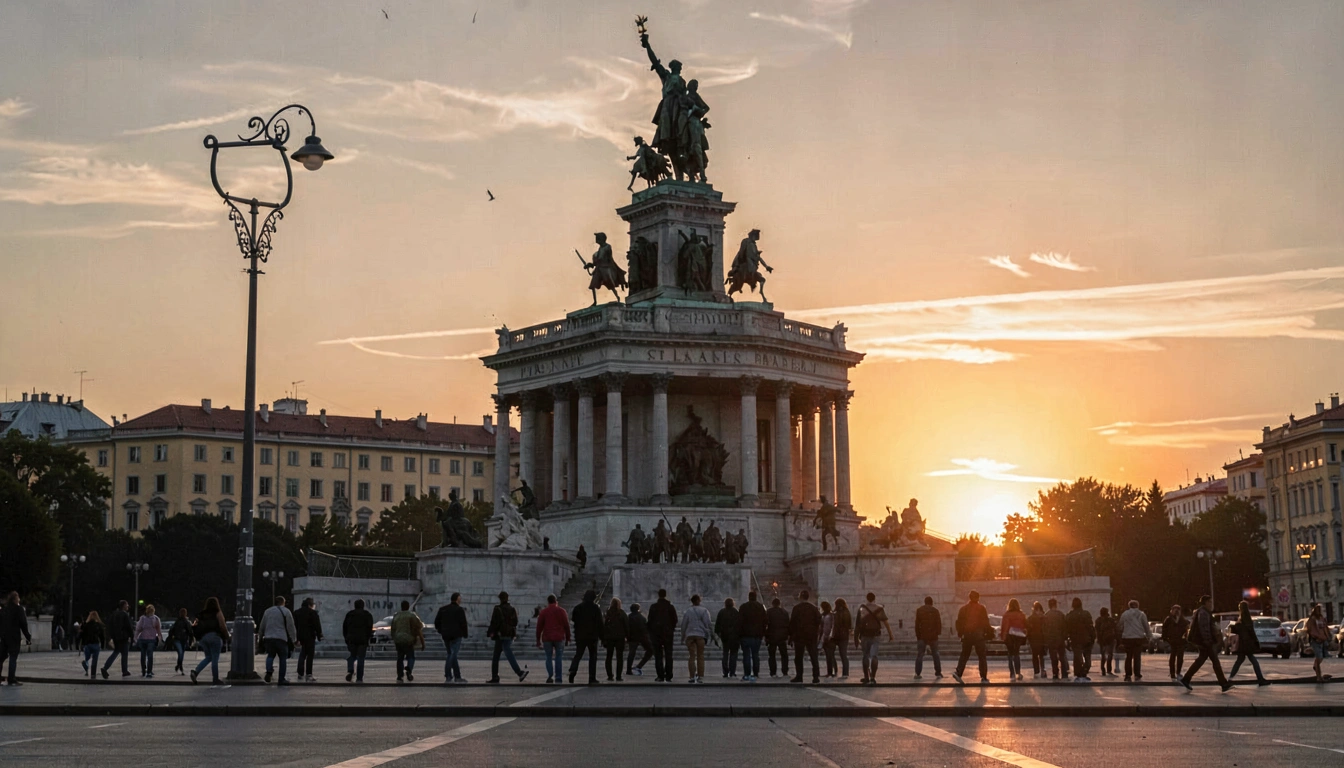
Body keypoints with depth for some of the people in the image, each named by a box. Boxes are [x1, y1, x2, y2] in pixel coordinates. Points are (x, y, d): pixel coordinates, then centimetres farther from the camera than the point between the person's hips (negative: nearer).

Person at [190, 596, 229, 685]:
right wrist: (226, 635, 3)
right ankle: (215, 679, 4)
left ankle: (195, 671, -4)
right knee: (215, 659, 1)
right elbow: (222, 626, -11)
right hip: (214, 637, -5)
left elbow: (196, 625, 10)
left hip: (203, 637, 5)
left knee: (208, 658, 15)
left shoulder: (202, 614, 10)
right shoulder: (218, 613, -5)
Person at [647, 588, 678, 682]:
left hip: (656, 633, -1)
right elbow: (675, 620, 3)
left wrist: (650, 632, 8)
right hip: (668, 633, 1)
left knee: (658, 656, 2)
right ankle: (668, 677, -1)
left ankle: (660, 676, -4)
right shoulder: (670, 607, -1)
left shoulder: (653, 607, -3)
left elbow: (650, 621, -2)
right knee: (668, 656, 4)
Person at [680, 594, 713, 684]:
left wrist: (683, 638, 15)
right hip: (701, 635, -1)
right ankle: (700, 676, 0)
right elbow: (708, 623, -6)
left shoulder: (688, 611, 7)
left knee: (691, 656, 2)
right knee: (700, 656, 4)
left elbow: (683, 625, 8)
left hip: (690, 635, 1)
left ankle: (692, 676, -5)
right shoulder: (704, 610, 2)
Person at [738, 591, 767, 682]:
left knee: (746, 655, -2)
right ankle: (755, 674, 7)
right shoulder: (761, 607, 7)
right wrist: (763, 633, 13)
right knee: (756, 655, 9)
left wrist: (739, 633, -1)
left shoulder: (743, 607, -4)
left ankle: (747, 675, -6)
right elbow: (764, 621, 9)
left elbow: (740, 621, -5)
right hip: (757, 635, 3)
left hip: (746, 634, -3)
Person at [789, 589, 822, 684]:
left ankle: (799, 676, 6)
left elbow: (792, 622, -8)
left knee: (798, 657, 6)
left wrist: (790, 635, -2)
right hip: (811, 636, 3)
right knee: (813, 657, 1)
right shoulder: (814, 608, 5)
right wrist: (816, 633, 11)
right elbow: (818, 621, 4)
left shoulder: (796, 608, -7)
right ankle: (816, 677, -7)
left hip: (799, 636, -3)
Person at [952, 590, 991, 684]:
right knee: (982, 657, 3)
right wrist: (988, 632, 3)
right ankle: (984, 677, 1)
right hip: (978, 636, -3)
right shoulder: (981, 608, -4)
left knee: (964, 656, 10)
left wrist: (960, 633, 16)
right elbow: (985, 622, -7)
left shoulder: (963, 608, 7)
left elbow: (959, 622, 7)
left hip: (967, 635, 3)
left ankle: (958, 672, -7)